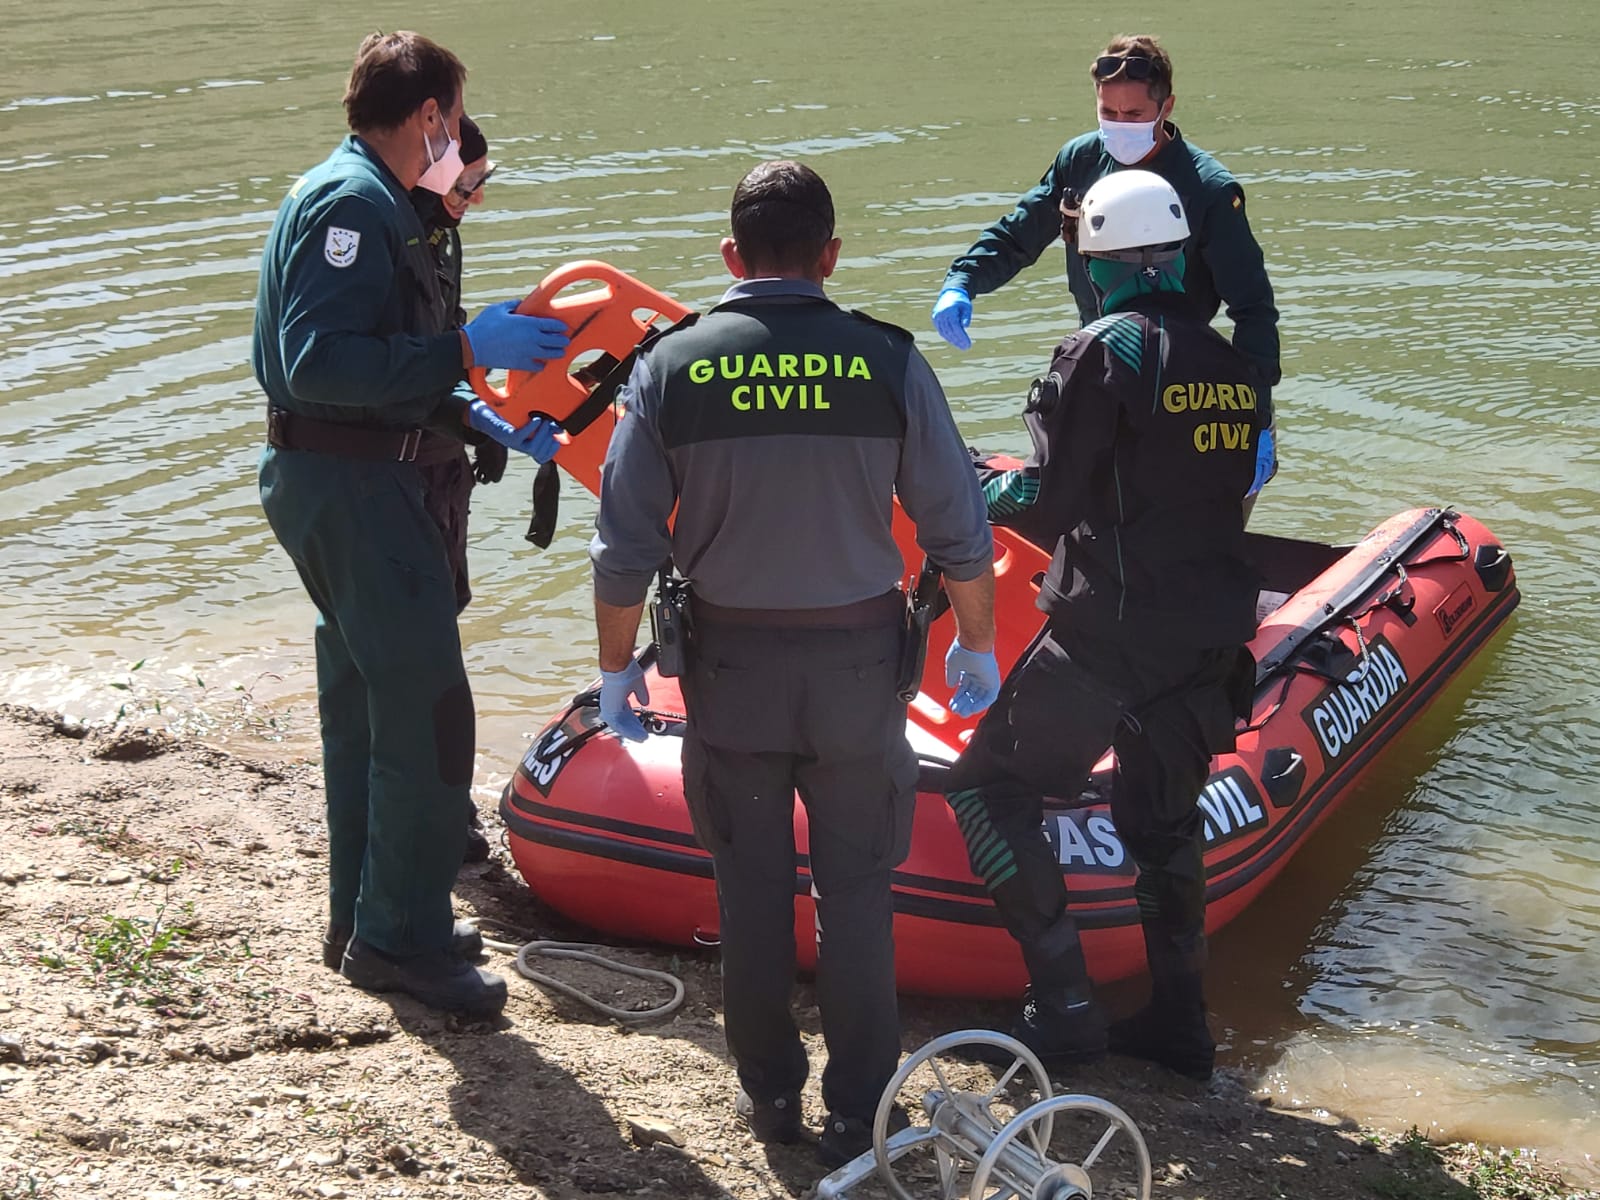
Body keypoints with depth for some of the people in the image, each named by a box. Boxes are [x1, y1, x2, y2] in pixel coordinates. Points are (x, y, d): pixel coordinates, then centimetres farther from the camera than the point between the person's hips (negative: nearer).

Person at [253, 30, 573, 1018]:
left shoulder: (374, 203, 18)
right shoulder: (353, 203, -15)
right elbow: (320, 362, -27)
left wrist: (487, 425, 14)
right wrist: (466, 348, -27)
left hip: (343, 484, 11)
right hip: (353, 489, -11)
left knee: (368, 707, 17)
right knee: (427, 713, -7)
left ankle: (368, 921, 27)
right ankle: (403, 939, 1)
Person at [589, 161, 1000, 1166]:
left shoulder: (672, 367, -8)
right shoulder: (889, 363, -9)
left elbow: (626, 547, -6)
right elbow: (960, 535, -5)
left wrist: (618, 668, 8)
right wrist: (976, 647, 11)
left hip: (729, 666, 1)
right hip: (857, 665, -1)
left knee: (751, 889, 16)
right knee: (855, 892, 11)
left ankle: (770, 1093, 29)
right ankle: (859, 1113, 18)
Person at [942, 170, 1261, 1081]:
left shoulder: (1102, 352, -11)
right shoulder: (1232, 364, 8)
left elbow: (1054, 505, -11)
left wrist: (997, 492, 10)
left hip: (1109, 631, -7)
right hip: (1213, 635, 7)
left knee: (993, 790, 6)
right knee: (1165, 817, 22)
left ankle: (1065, 1007, 2)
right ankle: (1180, 1021, 25)